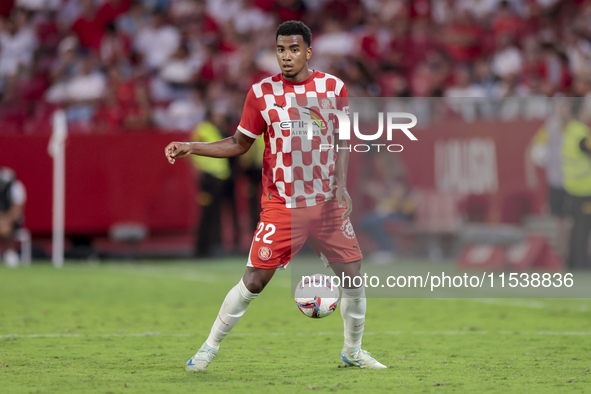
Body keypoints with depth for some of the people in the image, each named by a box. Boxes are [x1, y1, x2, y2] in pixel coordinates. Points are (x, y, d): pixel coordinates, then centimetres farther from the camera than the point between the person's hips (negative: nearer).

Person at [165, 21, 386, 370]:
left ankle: (353, 351, 23)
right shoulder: (262, 92, -4)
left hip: (327, 204, 2)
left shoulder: (333, 87, 0)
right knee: (254, 282, -7)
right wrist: (191, 148, -4)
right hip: (281, 206, -2)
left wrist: (341, 186, -4)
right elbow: (240, 144, 6)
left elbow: (342, 141, 9)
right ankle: (210, 347, 10)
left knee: (353, 276, 1)